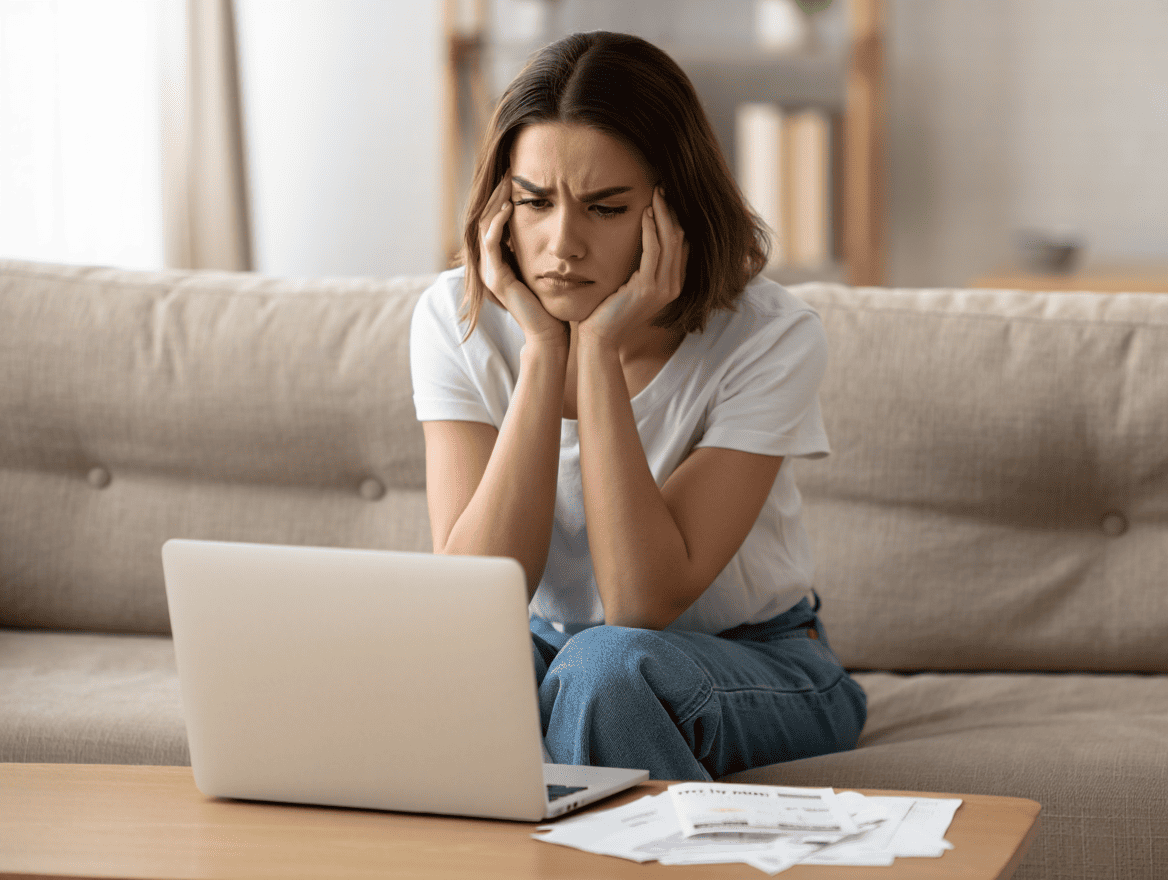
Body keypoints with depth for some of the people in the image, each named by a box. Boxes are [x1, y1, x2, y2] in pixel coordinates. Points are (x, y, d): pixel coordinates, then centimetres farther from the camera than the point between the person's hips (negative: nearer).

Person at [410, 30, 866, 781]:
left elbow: (644, 604, -28)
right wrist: (542, 350, -27)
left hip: (760, 667, -2)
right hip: (552, 650, 3)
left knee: (608, 665, -35)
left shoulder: (769, 339, -21)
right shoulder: (458, 320, -12)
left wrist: (601, 347, -31)